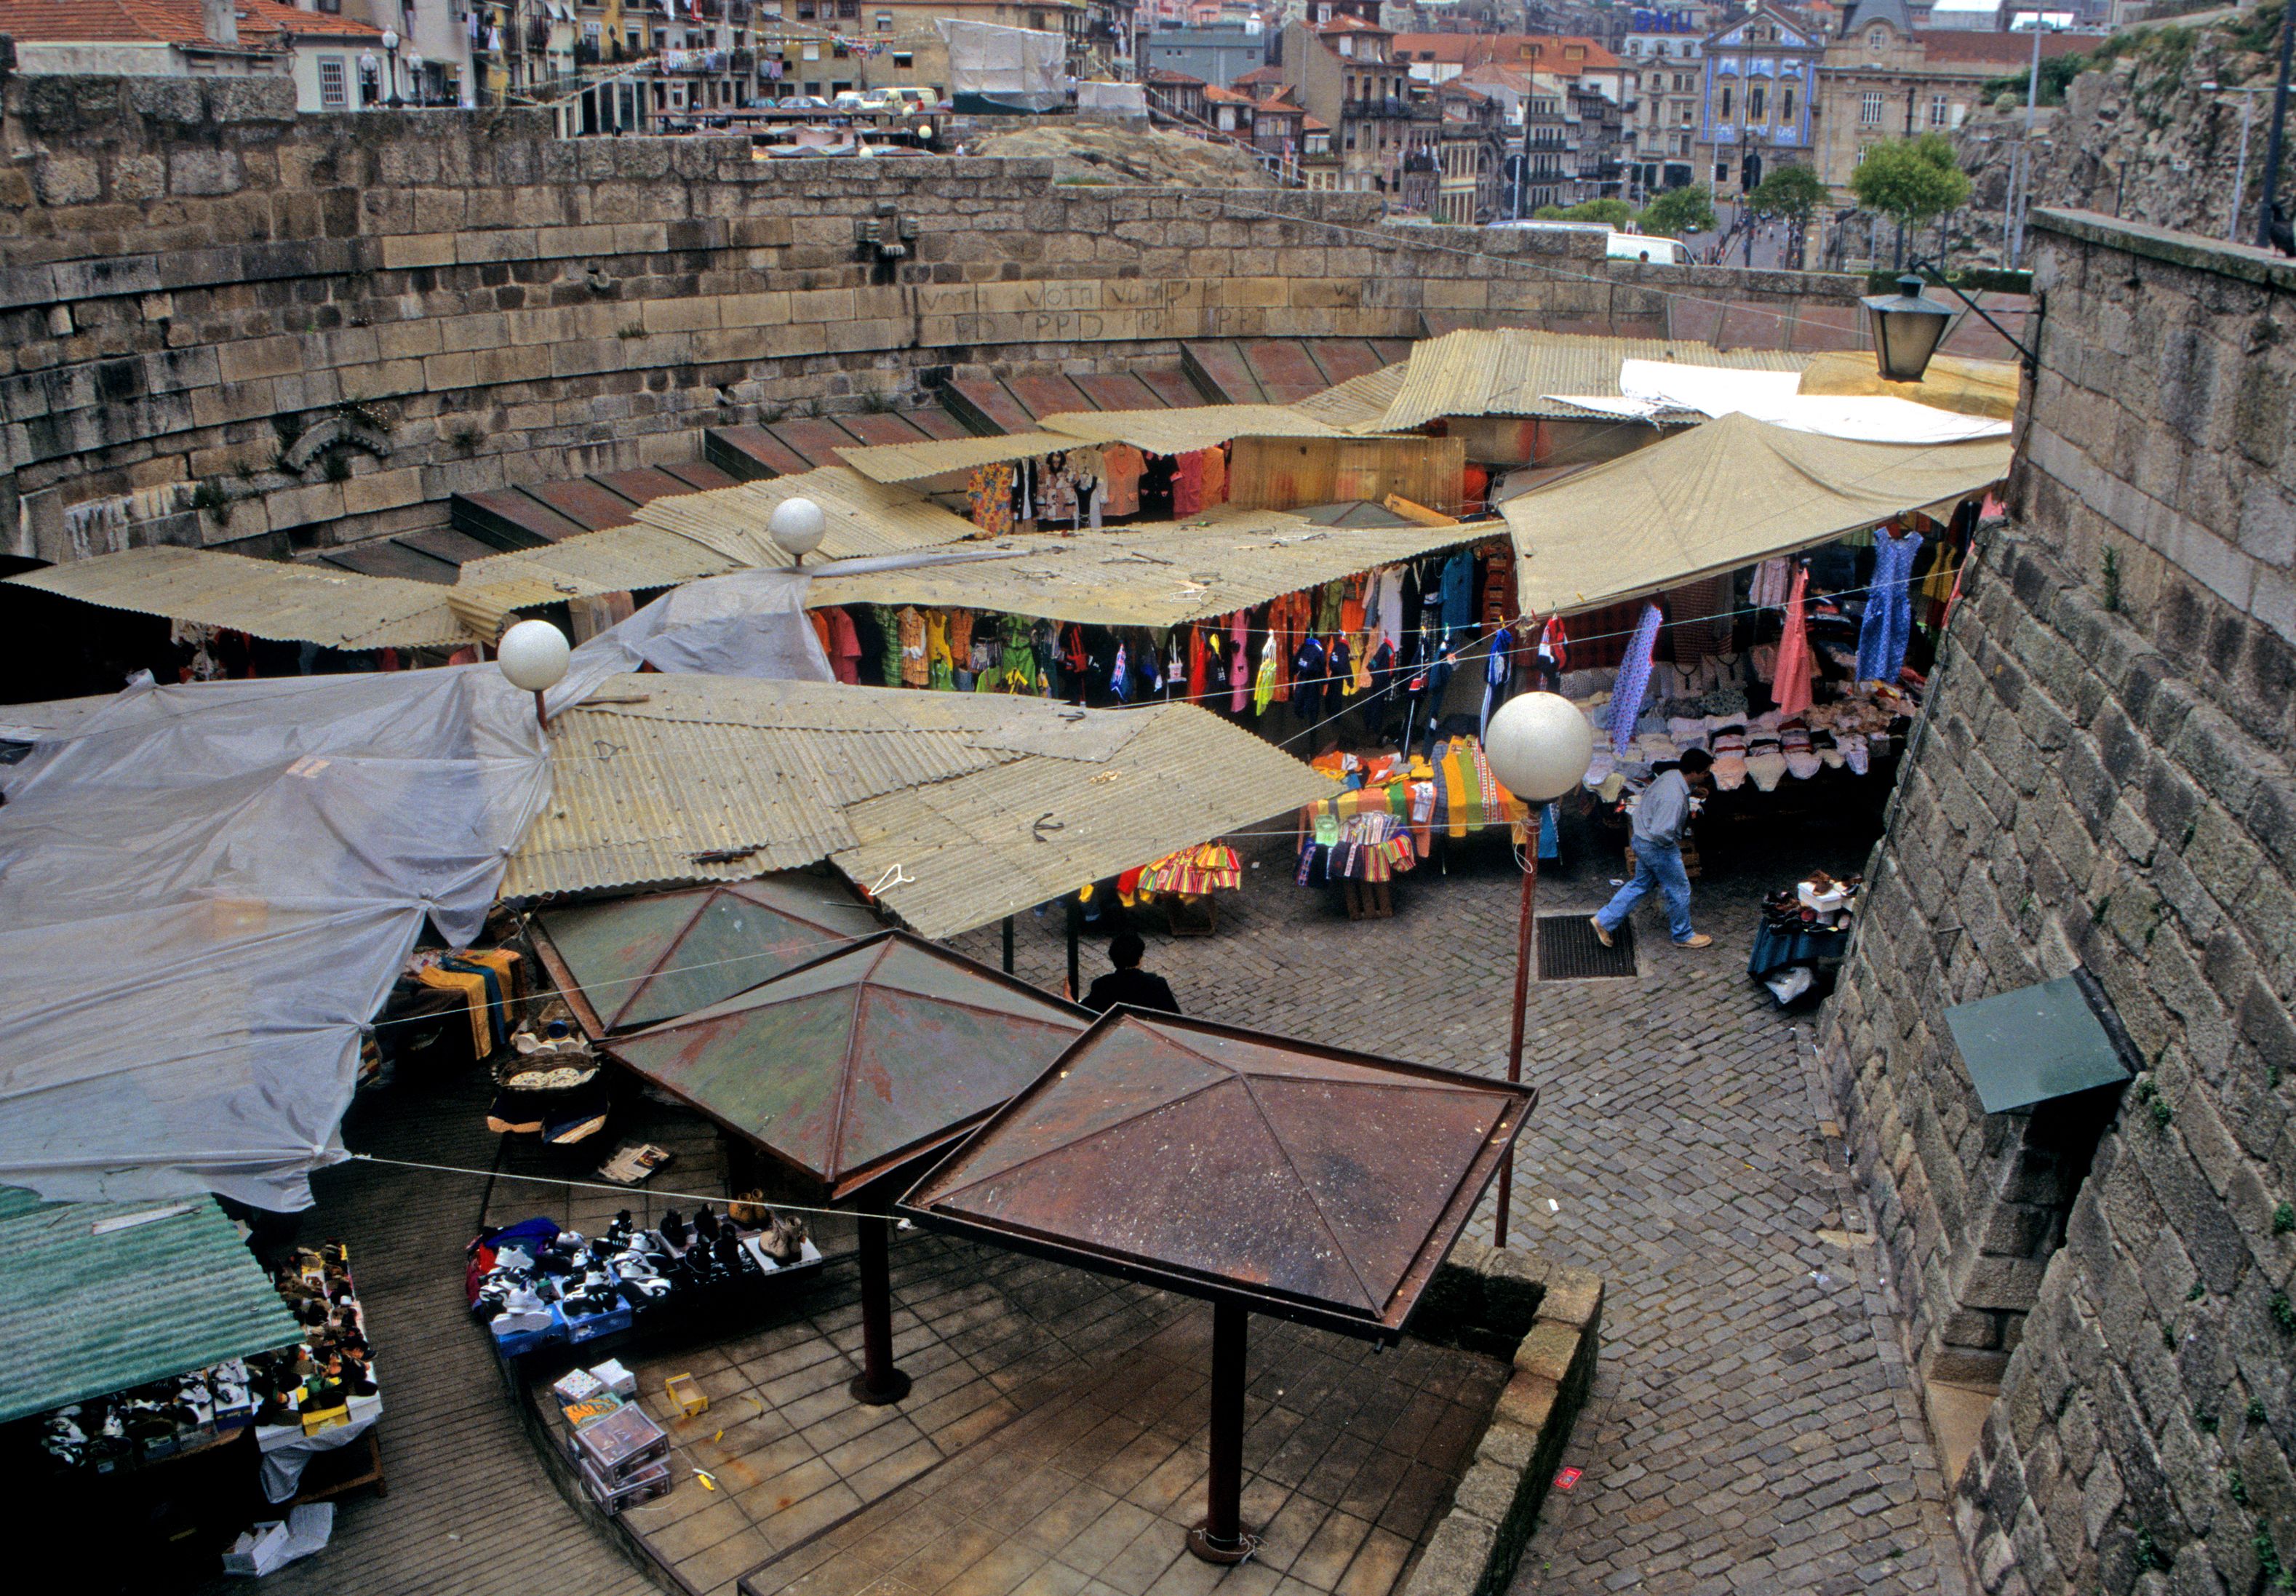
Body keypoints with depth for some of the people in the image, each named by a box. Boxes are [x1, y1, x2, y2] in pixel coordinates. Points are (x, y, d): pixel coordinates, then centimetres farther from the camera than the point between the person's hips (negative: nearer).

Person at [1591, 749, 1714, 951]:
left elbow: (1647, 792, 15)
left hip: (1642, 841, 9)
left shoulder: (1670, 775, -5)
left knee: (1640, 884, 22)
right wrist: (1675, 842, -16)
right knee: (1679, 890, 11)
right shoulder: (1675, 798, -34)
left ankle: (1604, 920, 23)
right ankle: (1683, 936, 29)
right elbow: (1660, 833, -36)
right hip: (1657, 848, -9)